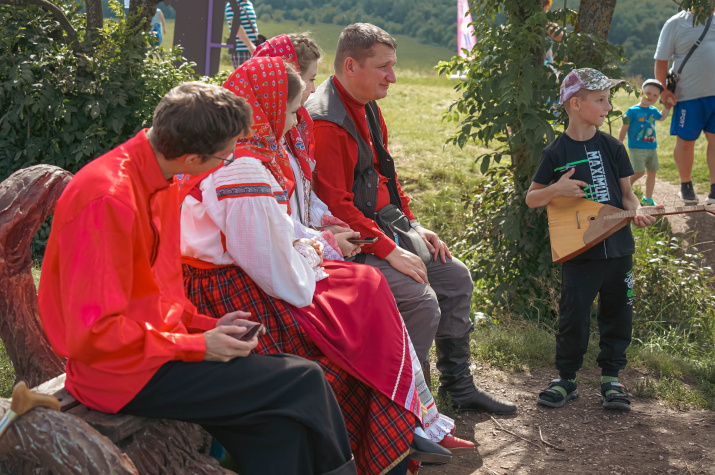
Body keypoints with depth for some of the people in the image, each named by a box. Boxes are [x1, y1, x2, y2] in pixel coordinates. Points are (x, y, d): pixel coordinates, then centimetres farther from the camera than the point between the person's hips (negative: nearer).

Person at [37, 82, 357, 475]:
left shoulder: (157, 180, 6)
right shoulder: (110, 200, -24)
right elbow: (93, 335, -24)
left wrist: (206, 325, 4)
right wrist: (197, 346, -17)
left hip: (154, 345, 9)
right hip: (121, 372, -9)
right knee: (302, 383, -13)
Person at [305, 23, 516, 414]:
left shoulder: (367, 109, 11)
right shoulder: (325, 122, -21)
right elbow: (335, 205, -25)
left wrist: (413, 225, 11)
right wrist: (389, 251, -24)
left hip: (382, 228, 10)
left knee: (455, 276, 11)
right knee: (422, 299, -23)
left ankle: (458, 385, 21)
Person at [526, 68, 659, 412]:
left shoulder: (612, 148, 3)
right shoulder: (556, 153, -3)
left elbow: (626, 193, 9)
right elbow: (531, 199, 4)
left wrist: (637, 212, -12)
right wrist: (556, 189, -15)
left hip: (618, 247, 3)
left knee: (617, 313, 10)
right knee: (573, 317, -2)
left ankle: (610, 377, 25)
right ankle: (566, 379, 15)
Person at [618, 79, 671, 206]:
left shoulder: (653, 111, 11)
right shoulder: (632, 111, -8)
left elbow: (661, 117, 36)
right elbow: (624, 129, -6)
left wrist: (667, 107, 23)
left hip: (652, 148, 6)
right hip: (637, 148, -6)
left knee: (652, 172, 8)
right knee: (639, 172, -16)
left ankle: (648, 198, 19)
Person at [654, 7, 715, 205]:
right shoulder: (676, 23, -1)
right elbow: (661, 60, -2)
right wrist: (663, 90, -10)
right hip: (689, 94, -3)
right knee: (685, 141, 5)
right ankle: (686, 185, 24)